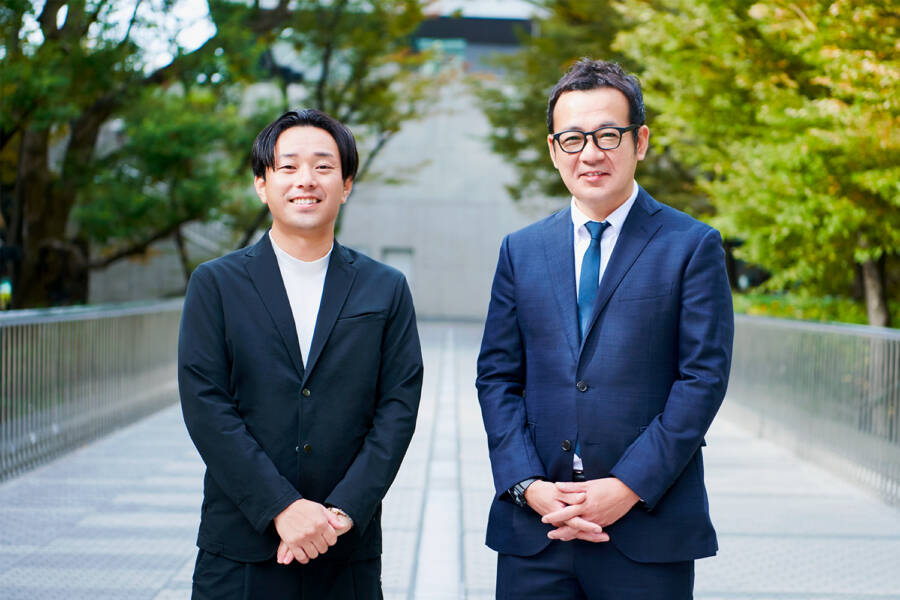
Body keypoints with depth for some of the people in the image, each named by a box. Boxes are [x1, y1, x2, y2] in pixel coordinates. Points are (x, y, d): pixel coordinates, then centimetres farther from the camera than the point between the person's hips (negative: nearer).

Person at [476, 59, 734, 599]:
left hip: (648, 529, -2)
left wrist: (628, 486, -13)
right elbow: (497, 378, 8)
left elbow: (704, 377, -5)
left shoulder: (693, 246, 1)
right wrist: (527, 485, -6)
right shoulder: (521, 250, 11)